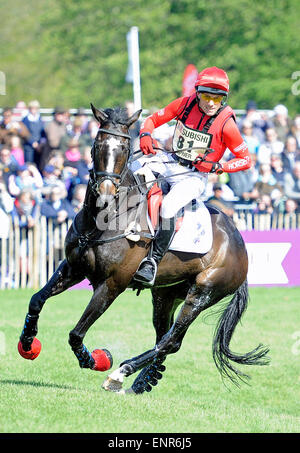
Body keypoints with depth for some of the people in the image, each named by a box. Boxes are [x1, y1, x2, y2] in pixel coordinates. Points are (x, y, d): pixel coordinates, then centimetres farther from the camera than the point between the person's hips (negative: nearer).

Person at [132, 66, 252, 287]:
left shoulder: (226, 123, -12)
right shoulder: (185, 104, -2)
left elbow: (245, 160, -5)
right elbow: (154, 119, 9)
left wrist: (217, 167, -20)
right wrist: (145, 135, -13)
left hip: (195, 175, -5)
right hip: (170, 161, 5)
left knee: (168, 207, -30)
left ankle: (153, 261, -22)